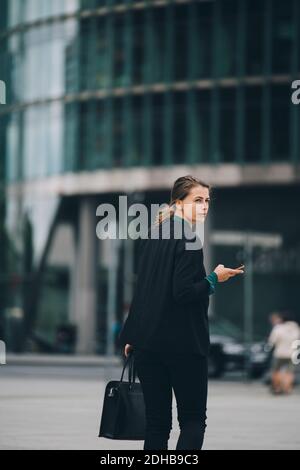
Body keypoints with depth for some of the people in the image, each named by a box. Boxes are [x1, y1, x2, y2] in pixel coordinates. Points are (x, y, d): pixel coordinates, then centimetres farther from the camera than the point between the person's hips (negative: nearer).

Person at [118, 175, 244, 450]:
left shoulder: (152, 236, 12)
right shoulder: (189, 241, -12)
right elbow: (183, 293, -20)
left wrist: (130, 335, 18)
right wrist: (214, 279, -5)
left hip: (146, 342, 7)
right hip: (182, 343, -7)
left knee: (156, 420, 9)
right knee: (193, 419, 2)